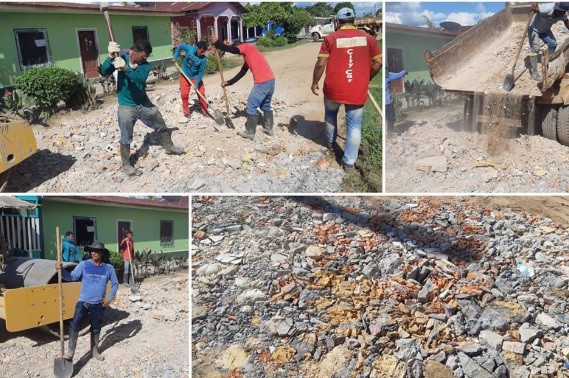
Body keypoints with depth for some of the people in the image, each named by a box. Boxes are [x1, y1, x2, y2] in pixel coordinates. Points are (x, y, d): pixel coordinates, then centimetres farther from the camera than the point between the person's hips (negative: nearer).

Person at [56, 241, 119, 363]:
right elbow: (71, 277, -12)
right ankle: (70, 351, -9)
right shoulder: (84, 265, -6)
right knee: (75, 324, -19)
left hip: (99, 304, 2)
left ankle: (94, 351, 32)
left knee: (96, 329, 16)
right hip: (83, 301, -2)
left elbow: (115, 284, 9)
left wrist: (110, 298, 0)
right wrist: (61, 270, -29)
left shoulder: (108, 268, -2)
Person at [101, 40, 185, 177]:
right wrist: (110, 57, -42)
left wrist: (125, 69, -49)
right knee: (126, 138, 1)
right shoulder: (121, 58, -11)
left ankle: (169, 147, 43)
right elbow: (105, 72, -25)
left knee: (161, 126, 18)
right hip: (126, 106, -3)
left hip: (144, 103, 3)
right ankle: (126, 165, 17)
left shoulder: (145, 65, -9)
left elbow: (141, 78, -32)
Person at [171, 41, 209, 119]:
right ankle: (186, 112, 14)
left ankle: (205, 111, 14)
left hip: (196, 77, -1)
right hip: (184, 76, 1)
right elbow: (180, 46, -1)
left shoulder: (203, 59, -22)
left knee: (201, 93, -2)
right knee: (184, 94, -1)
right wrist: (175, 57, -7)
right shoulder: (189, 49, -20)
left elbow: (201, 72, -18)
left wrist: (197, 83, -24)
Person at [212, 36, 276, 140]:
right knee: (265, 105, 24)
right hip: (270, 80, 10)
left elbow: (232, 50, -18)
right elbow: (241, 73, 28)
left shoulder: (247, 46, 1)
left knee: (251, 106, 1)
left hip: (263, 82, -10)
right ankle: (269, 129, 32)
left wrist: (217, 43, -9)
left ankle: (249, 133, 8)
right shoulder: (248, 57, 27)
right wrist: (228, 82, 25)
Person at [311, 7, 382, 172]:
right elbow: (378, 63, 3)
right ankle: (349, 162, 8)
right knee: (354, 125, 8)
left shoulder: (330, 38, -4)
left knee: (330, 113, 29)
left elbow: (320, 64, -7)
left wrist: (314, 83, 6)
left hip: (333, 88, 0)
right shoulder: (368, 38, 3)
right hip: (357, 91, 0)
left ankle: (331, 141, 47)